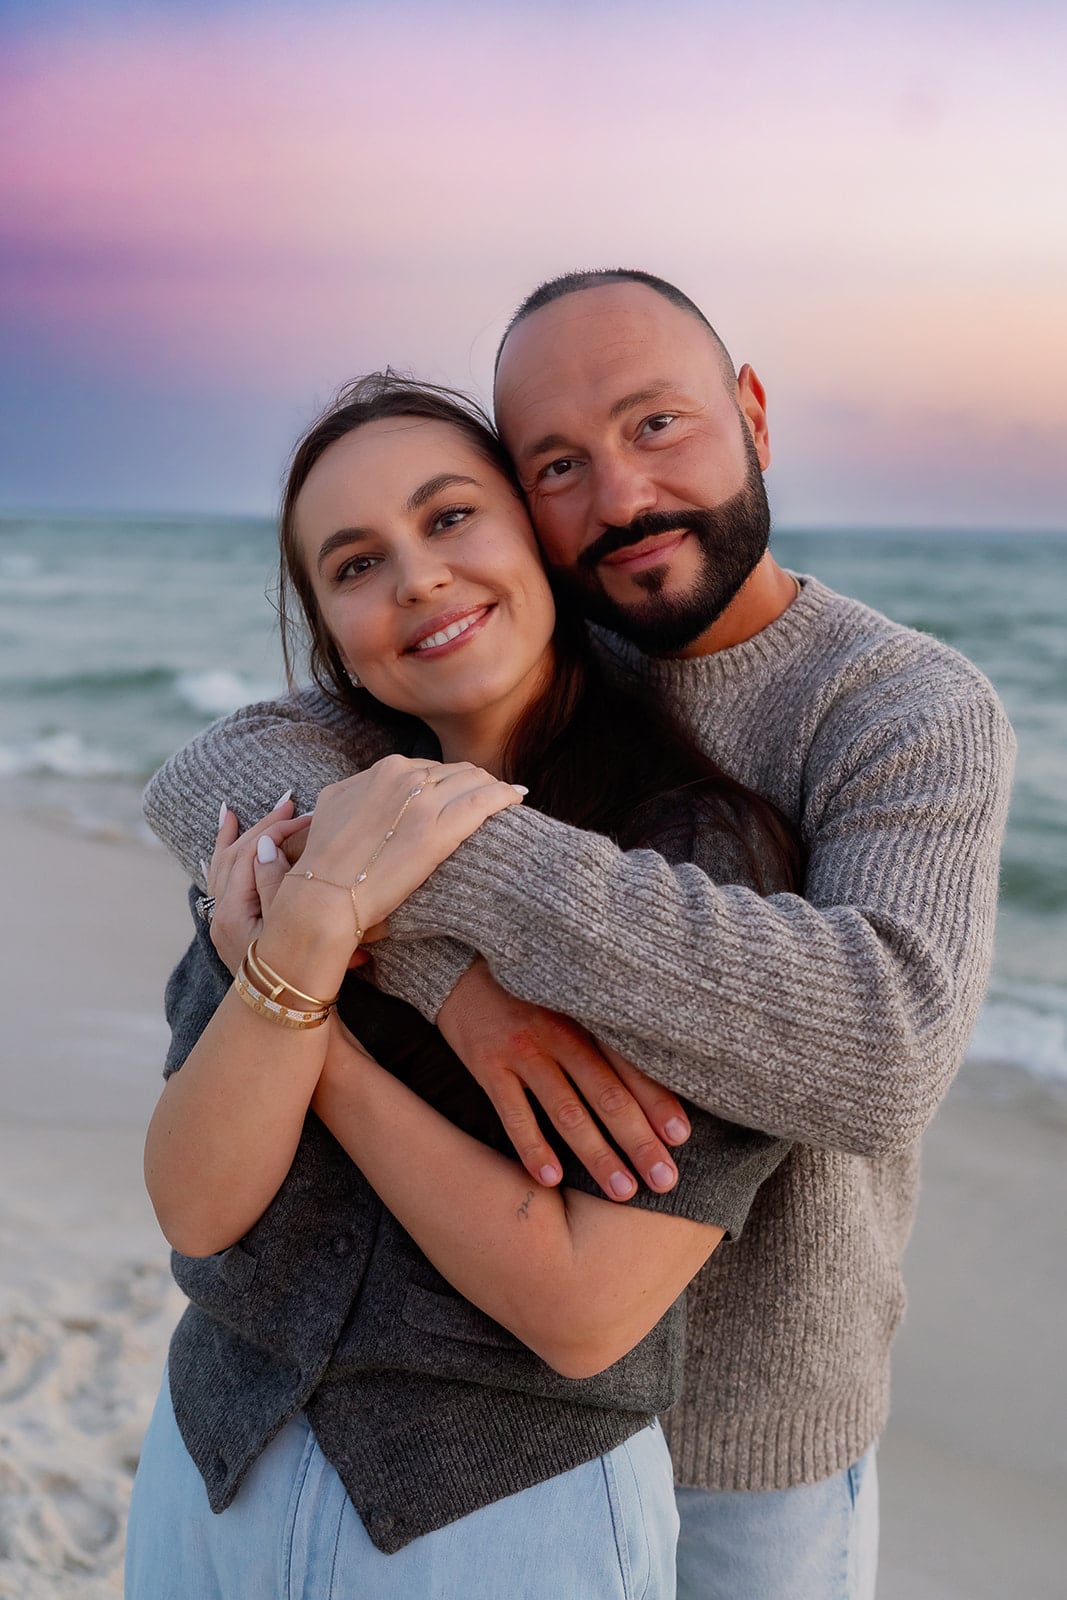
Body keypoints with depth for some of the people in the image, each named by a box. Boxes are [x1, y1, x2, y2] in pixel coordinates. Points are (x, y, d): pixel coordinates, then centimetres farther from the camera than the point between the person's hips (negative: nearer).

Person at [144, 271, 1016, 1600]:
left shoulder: (921, 714, -21)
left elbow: (883, 1055, -39)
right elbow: (210, 786, -19)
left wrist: (447, 854, -43)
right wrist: (449, 969, -39)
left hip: (751, 1440, -4)